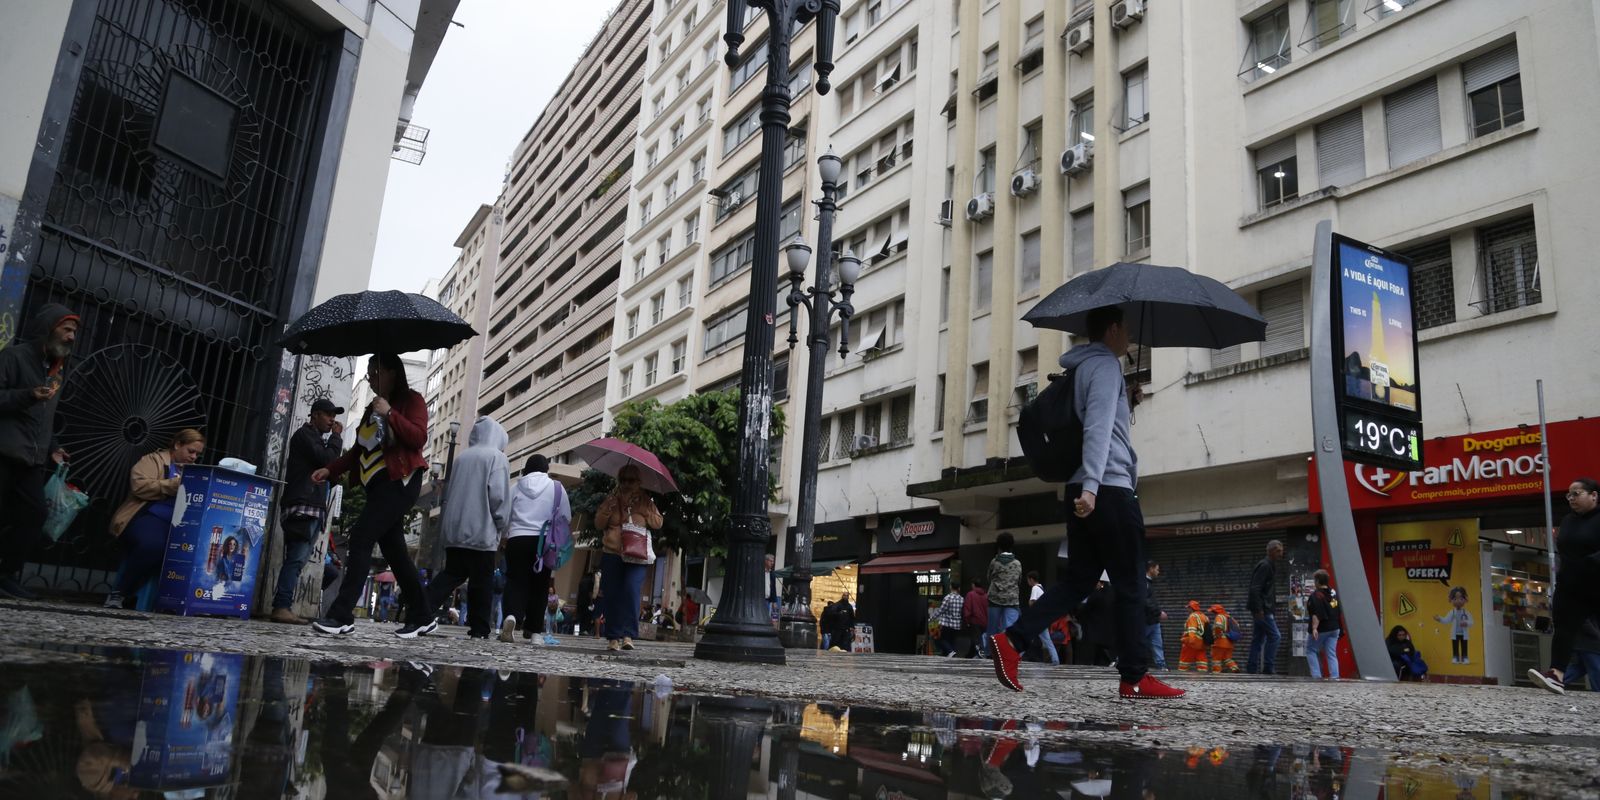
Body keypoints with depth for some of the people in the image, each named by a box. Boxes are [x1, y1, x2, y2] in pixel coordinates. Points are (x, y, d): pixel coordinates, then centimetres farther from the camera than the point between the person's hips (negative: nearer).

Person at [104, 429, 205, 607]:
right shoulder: (155, 460, 8)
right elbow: (139, 485, -10)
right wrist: (176, 484, -16)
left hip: (178, 524, 5)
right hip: (149, 517, -5)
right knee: (153, 543, -39)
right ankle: (118, 593, -17)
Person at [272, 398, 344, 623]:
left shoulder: (316, 438, 28)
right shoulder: (305, 435, -1)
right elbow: (327, 460, -12)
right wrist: (336, 437, -1)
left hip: (313, 507, 10)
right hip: (303, 506, -10)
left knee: (296, 559, 4)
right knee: (296, 559, -17)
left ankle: (281, 607, 3)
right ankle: (281, 607, -22)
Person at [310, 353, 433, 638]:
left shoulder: (412, 401, 0)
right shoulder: (372, 408, 24)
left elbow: (419, 438, -15)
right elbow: (359, 449, 22)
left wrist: (390, 414, -20)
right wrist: (330, 470, 10)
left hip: (400, 481, -8)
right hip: (379, 484, 8)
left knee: (361, 538, -18)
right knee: (394, 551, 5)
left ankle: (342, 616, -20)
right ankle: (421, 617, 11)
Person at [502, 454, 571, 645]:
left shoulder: (516, 487, 9)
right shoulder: (556, 487, 4)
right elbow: (566, 518, 5)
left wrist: (505, 536, 21)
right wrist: (567, 539, 20)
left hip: (517, 539, 1)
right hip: (543, 541, -1)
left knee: (516, 582, -1)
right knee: (539, 586, 7)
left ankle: (512, 616, -28)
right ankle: (535, 631, 10)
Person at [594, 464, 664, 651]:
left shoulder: (645, 501, 11)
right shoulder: (611, 499, 12)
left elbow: (658, 523, 4)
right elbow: (599, 523, 7)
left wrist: (642, 509, -7)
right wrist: (609, 507, -8)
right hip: (612, 554, 2)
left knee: (631, 591, -19)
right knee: (611, 596, -1)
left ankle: (628, 635, -18)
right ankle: (613, 638, 6)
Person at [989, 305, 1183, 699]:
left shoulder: (1083, 367, 21)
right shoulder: (1106, 365, -8)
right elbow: (1098, 428, -20)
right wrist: (1091, 486, -28)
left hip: (1082, 491, 9)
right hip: (1108, 490, -9)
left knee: (1077, 581, 10)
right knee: (1129, 586, 0)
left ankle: (1011, 641, -2)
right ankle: (1135, 677, 5)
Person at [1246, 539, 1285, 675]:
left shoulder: (1271, 566, 19)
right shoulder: (1264, 566, -13)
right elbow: (1255, 588, -20)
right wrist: (1258, 610, -23)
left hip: (1266, 609, 10)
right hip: (1263, 609, -10)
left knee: (1258, 638, 9)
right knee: (1274, 636, -10)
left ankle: (1252, 668, 11)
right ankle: (1269, 667, -7)